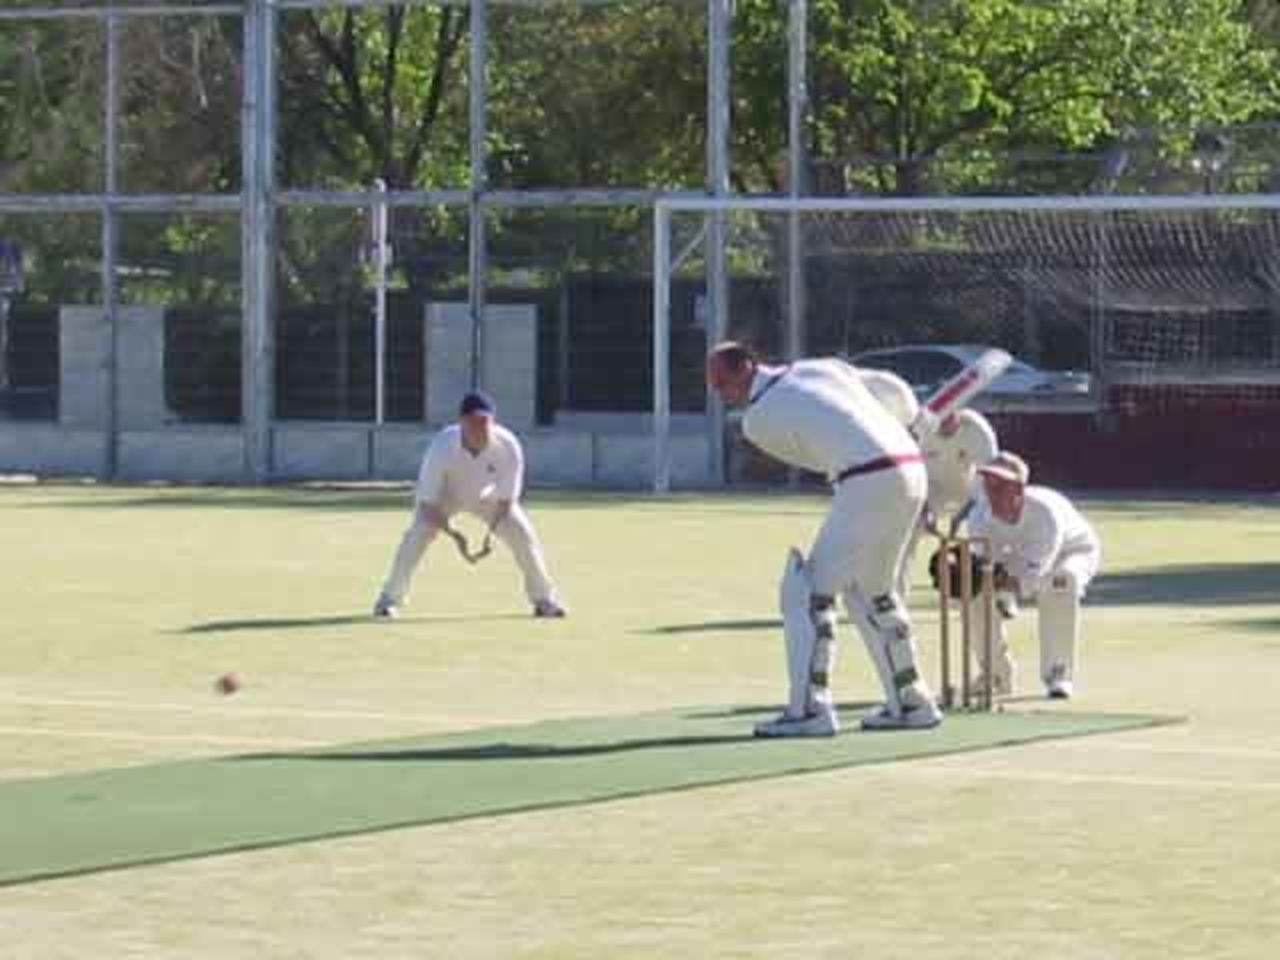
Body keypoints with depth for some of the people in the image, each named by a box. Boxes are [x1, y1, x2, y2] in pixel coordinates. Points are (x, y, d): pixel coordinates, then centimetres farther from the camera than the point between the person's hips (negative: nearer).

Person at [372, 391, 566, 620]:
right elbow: (427, 502, -32)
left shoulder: (509, 447, -33)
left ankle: (543, 599, 8)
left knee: (522, 533, -11)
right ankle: (390, 599, -10)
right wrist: (453, 534, -42)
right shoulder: (442, 448, -38)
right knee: (419, 533, -25)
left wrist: (490, 532, -32)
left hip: (488, 496, 2)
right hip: (445, 495, -2)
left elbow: (505, 499, -20)